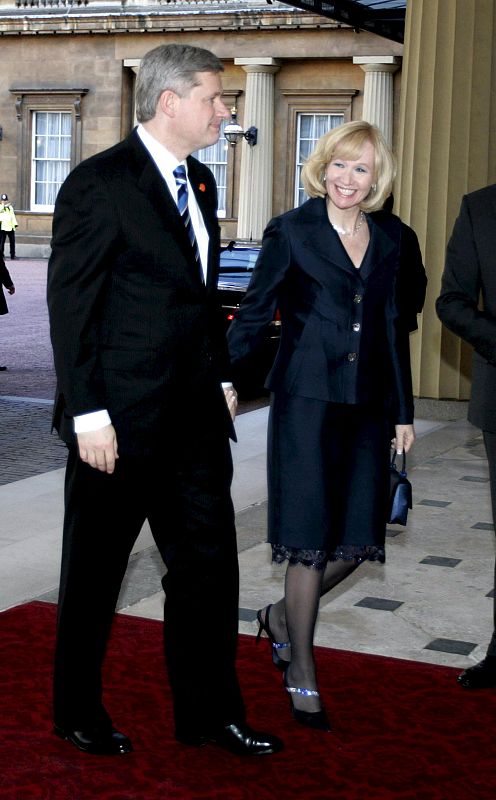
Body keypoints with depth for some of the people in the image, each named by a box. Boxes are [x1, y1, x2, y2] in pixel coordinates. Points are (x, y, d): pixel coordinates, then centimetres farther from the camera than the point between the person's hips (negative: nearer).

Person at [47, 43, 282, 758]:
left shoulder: (200, 182, 12)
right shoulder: (99, 184, -12)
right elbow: (70, 307, -14)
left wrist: (222, 378, 15)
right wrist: (88, 414, -17)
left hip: (196, 415, 7)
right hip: (121, 418, -7)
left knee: (208, 563, 11)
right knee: (95, 571, 9)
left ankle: (209, 712, 24)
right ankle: (76, 710, 27)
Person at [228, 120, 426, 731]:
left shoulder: (394, 239, 9)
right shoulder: (291, 231, -2)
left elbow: (396, 329, 14)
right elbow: (254, 313, 0)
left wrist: (403, 411, 13)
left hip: (369, 404, 5)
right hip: (307, 399, -4)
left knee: (358, 539, 5)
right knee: (310, 539, -2)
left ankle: (281, 616, 32)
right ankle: (302, 677, 13)